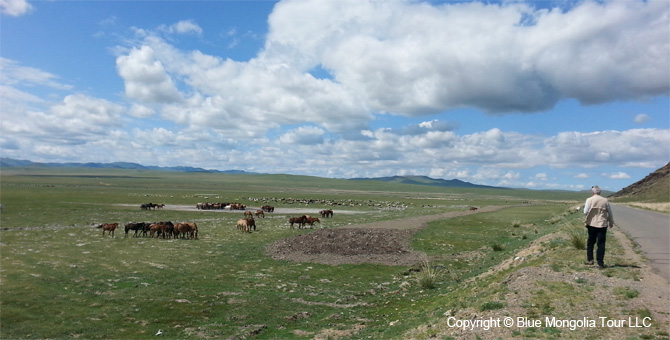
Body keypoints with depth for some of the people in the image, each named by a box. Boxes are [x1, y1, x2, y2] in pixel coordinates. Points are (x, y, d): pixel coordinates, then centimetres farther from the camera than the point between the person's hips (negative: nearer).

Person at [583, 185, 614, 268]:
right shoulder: (605, 200, 2)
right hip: (602, 225, 1)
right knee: (601, 244, 4)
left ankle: (590, 259, 9)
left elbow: (586, 212, -8)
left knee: (590, 242, 13)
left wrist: (585, 207, 13)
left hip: (592, 224, -1)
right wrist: (611, 223, 21)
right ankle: (600, 263, 4)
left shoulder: (589, 200, -4)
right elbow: (610, 213, 8)